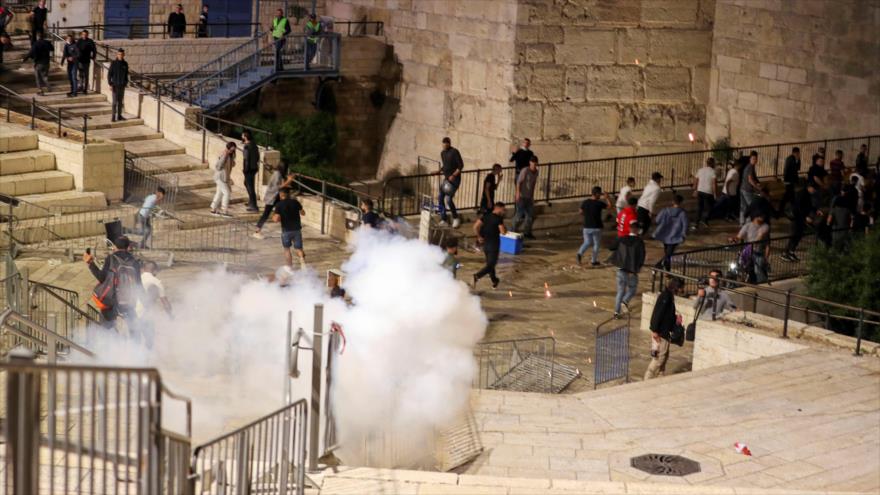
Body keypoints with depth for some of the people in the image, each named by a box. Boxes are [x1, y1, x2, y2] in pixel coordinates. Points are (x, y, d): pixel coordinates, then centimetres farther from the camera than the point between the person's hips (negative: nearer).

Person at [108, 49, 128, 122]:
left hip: (122, 85, 4)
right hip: (115, 85, -4)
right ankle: (113, 117, -2)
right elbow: (109, 74, -6)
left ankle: (119, 115, 18)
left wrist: (126, 83, 10)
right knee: (115, 101, -5)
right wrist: (110, 84, -11)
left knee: (120, 101, 9)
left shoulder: (125, 64, 4)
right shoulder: (113, 64, -7)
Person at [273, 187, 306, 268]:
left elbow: (276, 219, -18)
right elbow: (303, 213, 15)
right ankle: (303, 262, -19)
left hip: (286, 230, -2)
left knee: (287, 249, 17)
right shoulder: (295, 202, 0)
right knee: (298, 249, 7)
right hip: (297, 229, 2)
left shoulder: (279, 204, -10)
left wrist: (273, 217, 7)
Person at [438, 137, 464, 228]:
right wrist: (440, 171, 5)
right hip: (446, 179, 8)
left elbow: (461, 165, -14)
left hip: (454, 179, -8)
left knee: (449, 199, -16)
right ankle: (444, 220, 9)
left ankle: (456, 218, 3)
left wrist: (453, 175, -21)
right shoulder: (442, 153, 12)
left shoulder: (454, 152, -12)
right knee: (440, 199, 0)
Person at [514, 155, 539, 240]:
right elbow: (519, 182, -16)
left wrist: (532, 196, 17)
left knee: (531, 215, 7)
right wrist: (518, 193, -25)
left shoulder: (536, 172, 7)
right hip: (522, 196, -7)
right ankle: (515, 231, 10)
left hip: (529, 197, 7)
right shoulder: (525, 171, -14)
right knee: (520, 214, -4)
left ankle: (527, 232, 19)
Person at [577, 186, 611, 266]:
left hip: (586, 227, 4)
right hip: (596, 227, -4)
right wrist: (606, 197, 12)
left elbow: (581, 212, 7)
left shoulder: (585, 202, -3)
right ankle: (593, 261, 18)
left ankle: (580, 253, -10)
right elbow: (609, 205, -1)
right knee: (596, 244, 13)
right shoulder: (599, 203, -15)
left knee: (587, 242, 18)